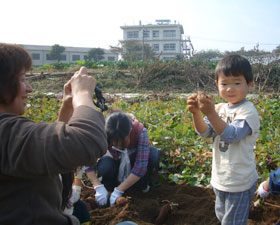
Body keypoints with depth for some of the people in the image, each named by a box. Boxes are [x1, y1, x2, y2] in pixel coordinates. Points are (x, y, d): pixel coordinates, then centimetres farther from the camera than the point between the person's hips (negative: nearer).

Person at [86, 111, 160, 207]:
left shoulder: (140, 131, -36)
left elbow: (141, 167, -37)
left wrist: (118, 191, -36)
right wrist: (98, 187, -36)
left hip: (134, 159, 0)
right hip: (115, 160, 0)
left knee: (153, 153, -32)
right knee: (103, 168, -35)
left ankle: (141, 185, -7)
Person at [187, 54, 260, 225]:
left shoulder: (248, 111, -18)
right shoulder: (220, 108, 2)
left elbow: (231, 135, -30)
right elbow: (205, 132, -8)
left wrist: (211, 113, -41)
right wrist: (196, 113, -26)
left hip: (240, 183, -7)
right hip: (220, 179, 7)